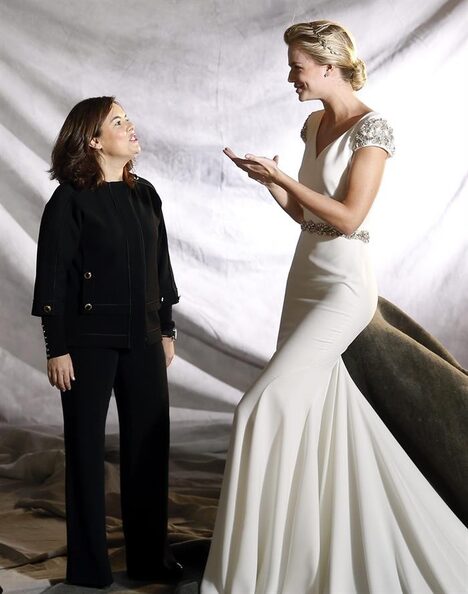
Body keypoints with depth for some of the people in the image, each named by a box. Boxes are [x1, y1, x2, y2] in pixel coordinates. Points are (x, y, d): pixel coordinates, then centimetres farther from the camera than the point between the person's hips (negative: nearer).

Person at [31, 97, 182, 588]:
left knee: (149, 443, 9)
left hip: (143, 339, 5)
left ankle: (150, 557, 24)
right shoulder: (69, 200, -7)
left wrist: (166, 329, 14)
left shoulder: (145, 194, 9)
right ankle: (88, 565, 19)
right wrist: (57, 348, -11)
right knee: (86, 447, 5)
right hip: (90, 341, -5)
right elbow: (53, 277, -9)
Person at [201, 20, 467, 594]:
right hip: (305, 274, 9)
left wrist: (282, 176, -17)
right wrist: (268, 180, 0)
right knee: (312, 408, 12)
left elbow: (349, 216, -18)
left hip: (342, 286, -9)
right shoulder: (314, 124, 12)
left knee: (262, 407, -14)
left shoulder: (371, 128, -12)